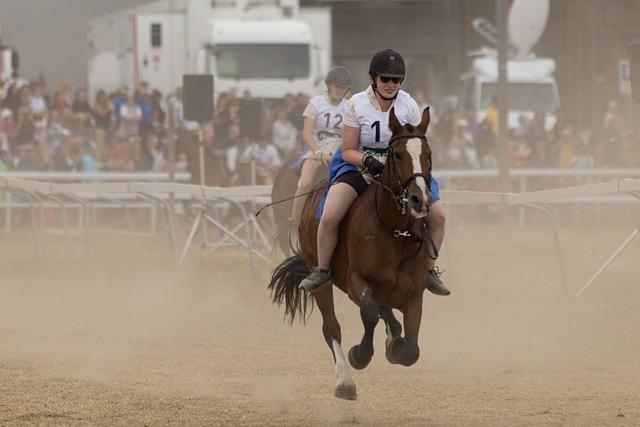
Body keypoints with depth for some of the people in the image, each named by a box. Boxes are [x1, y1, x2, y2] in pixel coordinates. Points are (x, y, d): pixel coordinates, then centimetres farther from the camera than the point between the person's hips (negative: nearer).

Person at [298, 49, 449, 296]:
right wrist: (367, 160, -29)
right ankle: (322, 269, 0)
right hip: (359, 165, -2)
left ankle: (428, 271, 12)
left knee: (438, 215, -10)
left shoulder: (409, 105, -5)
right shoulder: (357, 104, -11)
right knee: (329, 217, -25)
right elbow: (348, 151, -8)